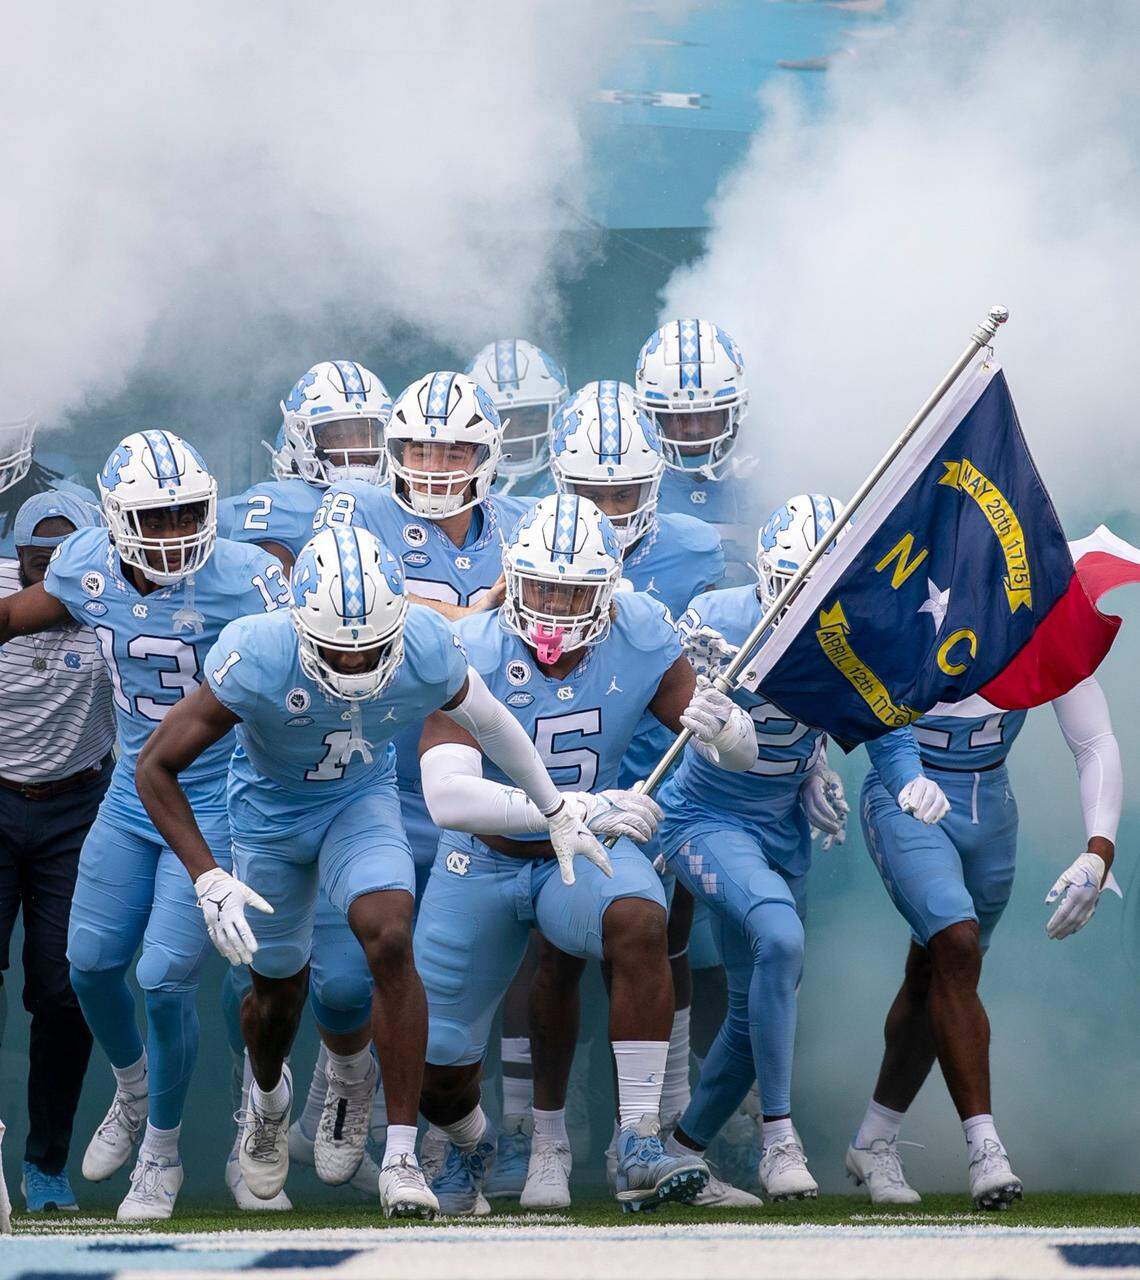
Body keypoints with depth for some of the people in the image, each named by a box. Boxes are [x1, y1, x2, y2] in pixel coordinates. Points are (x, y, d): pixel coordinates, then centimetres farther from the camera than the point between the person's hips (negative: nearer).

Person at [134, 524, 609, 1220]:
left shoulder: (428, 653, -29)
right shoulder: (257, 660, -37)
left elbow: (490, 723, -5)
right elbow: (157, 768, -25)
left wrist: (557, 813, 8)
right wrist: (210, 881, -33)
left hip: (363, 800, 0)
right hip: (271, 810, 0)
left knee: (390, 941, -25)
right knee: (279, 987, 13)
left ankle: (402, 1156, -19)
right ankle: (269, 1097, 50)